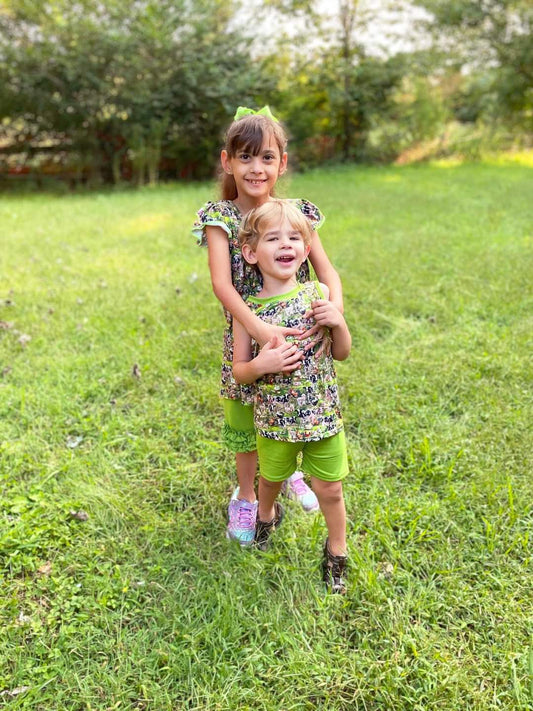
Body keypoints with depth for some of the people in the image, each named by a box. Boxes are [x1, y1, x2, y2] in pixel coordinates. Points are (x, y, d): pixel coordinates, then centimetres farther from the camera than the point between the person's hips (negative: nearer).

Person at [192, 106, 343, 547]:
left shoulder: (298, 212, -4)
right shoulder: (220, 217, -13)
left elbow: (327, 270, -7)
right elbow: (222, 283, -26)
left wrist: (334, 312, -28)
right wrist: (260, 329, -39)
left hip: (298, 337, 3)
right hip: (247, 340, -2)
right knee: (247, 427, 15)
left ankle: (290, 473, 52)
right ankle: (246, 498, 40)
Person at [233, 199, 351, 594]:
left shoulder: (318, 294, -8)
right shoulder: (248, 309, -11)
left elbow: (342, 353, 2)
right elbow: (239, 369, -3)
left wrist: (338, 322, -17)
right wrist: (261, 364, -24)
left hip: (323, 415, 0)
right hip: (274, 419, 0)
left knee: (330, 489, 13)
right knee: (271, 478, 24)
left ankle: (337, 550, 40)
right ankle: (267, 514, 59)